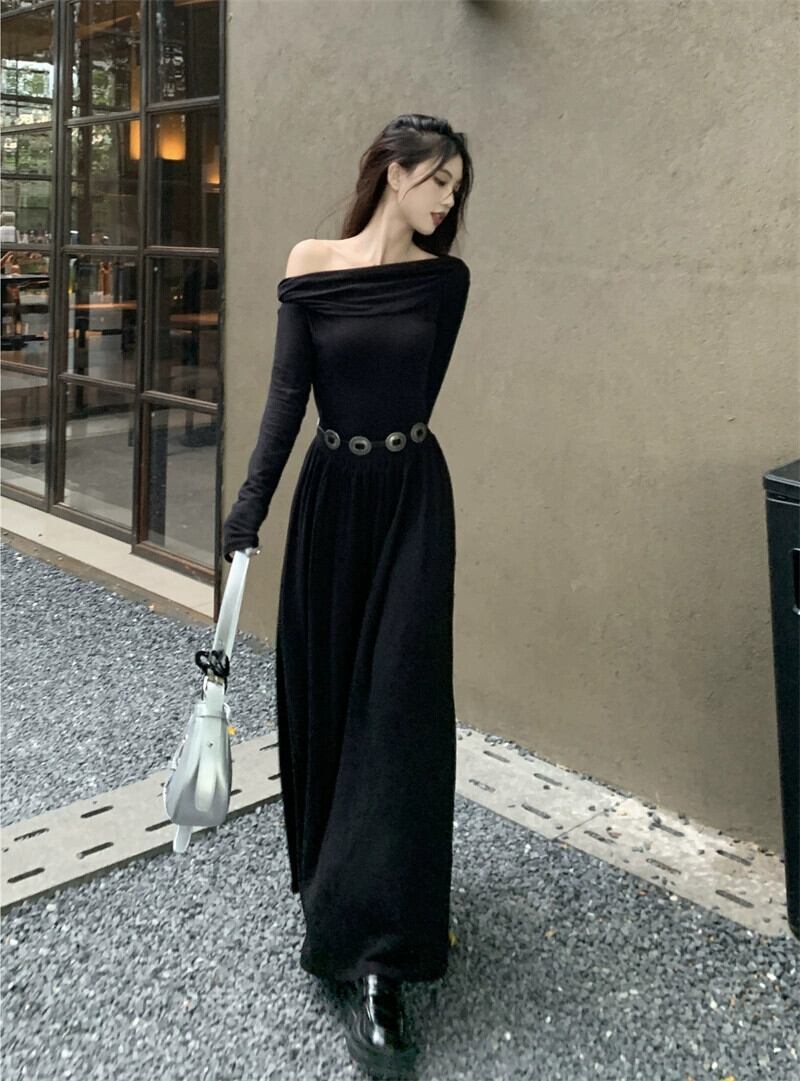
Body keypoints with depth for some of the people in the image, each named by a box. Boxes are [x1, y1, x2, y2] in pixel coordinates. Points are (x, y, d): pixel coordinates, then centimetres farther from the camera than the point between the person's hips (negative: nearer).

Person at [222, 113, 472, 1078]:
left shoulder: (446, 279, 2)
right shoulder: (309, 267, 0)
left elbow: (416, 389, 9)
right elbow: (288, 390, -5)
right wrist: (251, 502, -11)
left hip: (410, 501, -1)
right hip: (329, 494, 1)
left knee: (398, 709, -6)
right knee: (321, 694, 10)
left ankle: (376, 962, -4)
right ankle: (334, 882, 36)